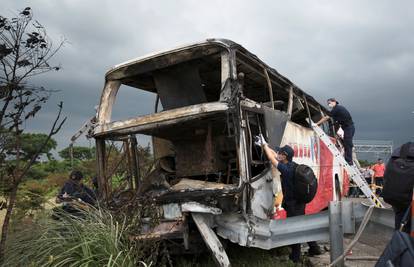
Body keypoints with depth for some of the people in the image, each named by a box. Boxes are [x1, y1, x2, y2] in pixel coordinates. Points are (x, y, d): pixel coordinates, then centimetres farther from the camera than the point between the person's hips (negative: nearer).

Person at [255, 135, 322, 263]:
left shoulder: (286, 169, -26)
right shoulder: (292, 165, 0)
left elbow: (271, 158, -20)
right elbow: (275, 156, 8)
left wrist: (264, 144, -9)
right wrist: (264, 145, 10)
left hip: (293, 204, -9)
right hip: (299, 201, 9)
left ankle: (295, 256, 21)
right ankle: (314, 248, 34)